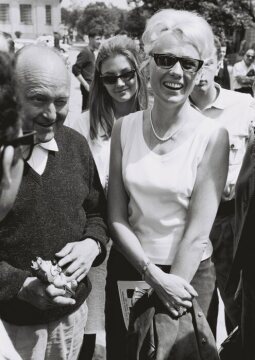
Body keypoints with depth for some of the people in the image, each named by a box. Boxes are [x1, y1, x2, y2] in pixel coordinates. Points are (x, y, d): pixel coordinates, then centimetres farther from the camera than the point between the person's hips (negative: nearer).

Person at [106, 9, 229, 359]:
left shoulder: (212, 136, -13)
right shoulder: (125, 127, -5)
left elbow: (198, 230, -14)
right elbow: (116, 217, -5)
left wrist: (173, 284, -15)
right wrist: (154, 277, -15)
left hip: (188, 273, -2)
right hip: (127, 268, 3)